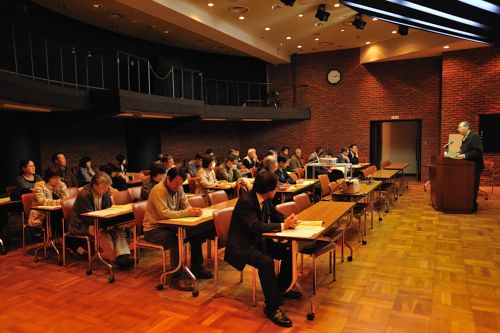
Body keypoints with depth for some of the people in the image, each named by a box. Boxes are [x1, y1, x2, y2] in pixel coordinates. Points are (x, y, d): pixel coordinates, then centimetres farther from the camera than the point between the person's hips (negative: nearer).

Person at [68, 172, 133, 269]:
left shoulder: (105, 193, -1)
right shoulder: (84, 195, -22)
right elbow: (89, 217, -24)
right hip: (81, 225, -6)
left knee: (116, 228, -22)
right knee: (102, 231, -34)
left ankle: (123, 255, -34)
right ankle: (113, 256, -22)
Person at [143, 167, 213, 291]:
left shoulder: (178, 188, -1)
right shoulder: (158, 190, -24)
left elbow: (185, 205, 2)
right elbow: (164, 213, -32)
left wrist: (193, 210, -21)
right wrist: (187, 213, -33)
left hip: (168, 226, 8)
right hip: (153, 229, -8)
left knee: (197, 234, -5)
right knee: (176, 242, -32)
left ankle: (196, 268, 12)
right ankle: (177, 278, -18)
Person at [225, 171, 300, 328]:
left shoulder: (266, 200, 0)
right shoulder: (245, 200, -24)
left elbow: (276, 215, 11)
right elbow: (256, 226, -32)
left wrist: (288, 221, -12)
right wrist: (282, 226, -28)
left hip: (258, 241, 9)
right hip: (241, 245, -9)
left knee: (289, 251, 1)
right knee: (266, 262, -33)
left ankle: (280, 289, 22)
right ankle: (272, 307, -18)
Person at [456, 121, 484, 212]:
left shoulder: (474, 136, -15)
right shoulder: (465, 138, 14)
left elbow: (478, 151, -24)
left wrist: (464, 156, -24)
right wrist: (460, 154, 2)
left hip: (474, 166, -9)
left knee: (473, 186, -2)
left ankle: (473, 206, 6)